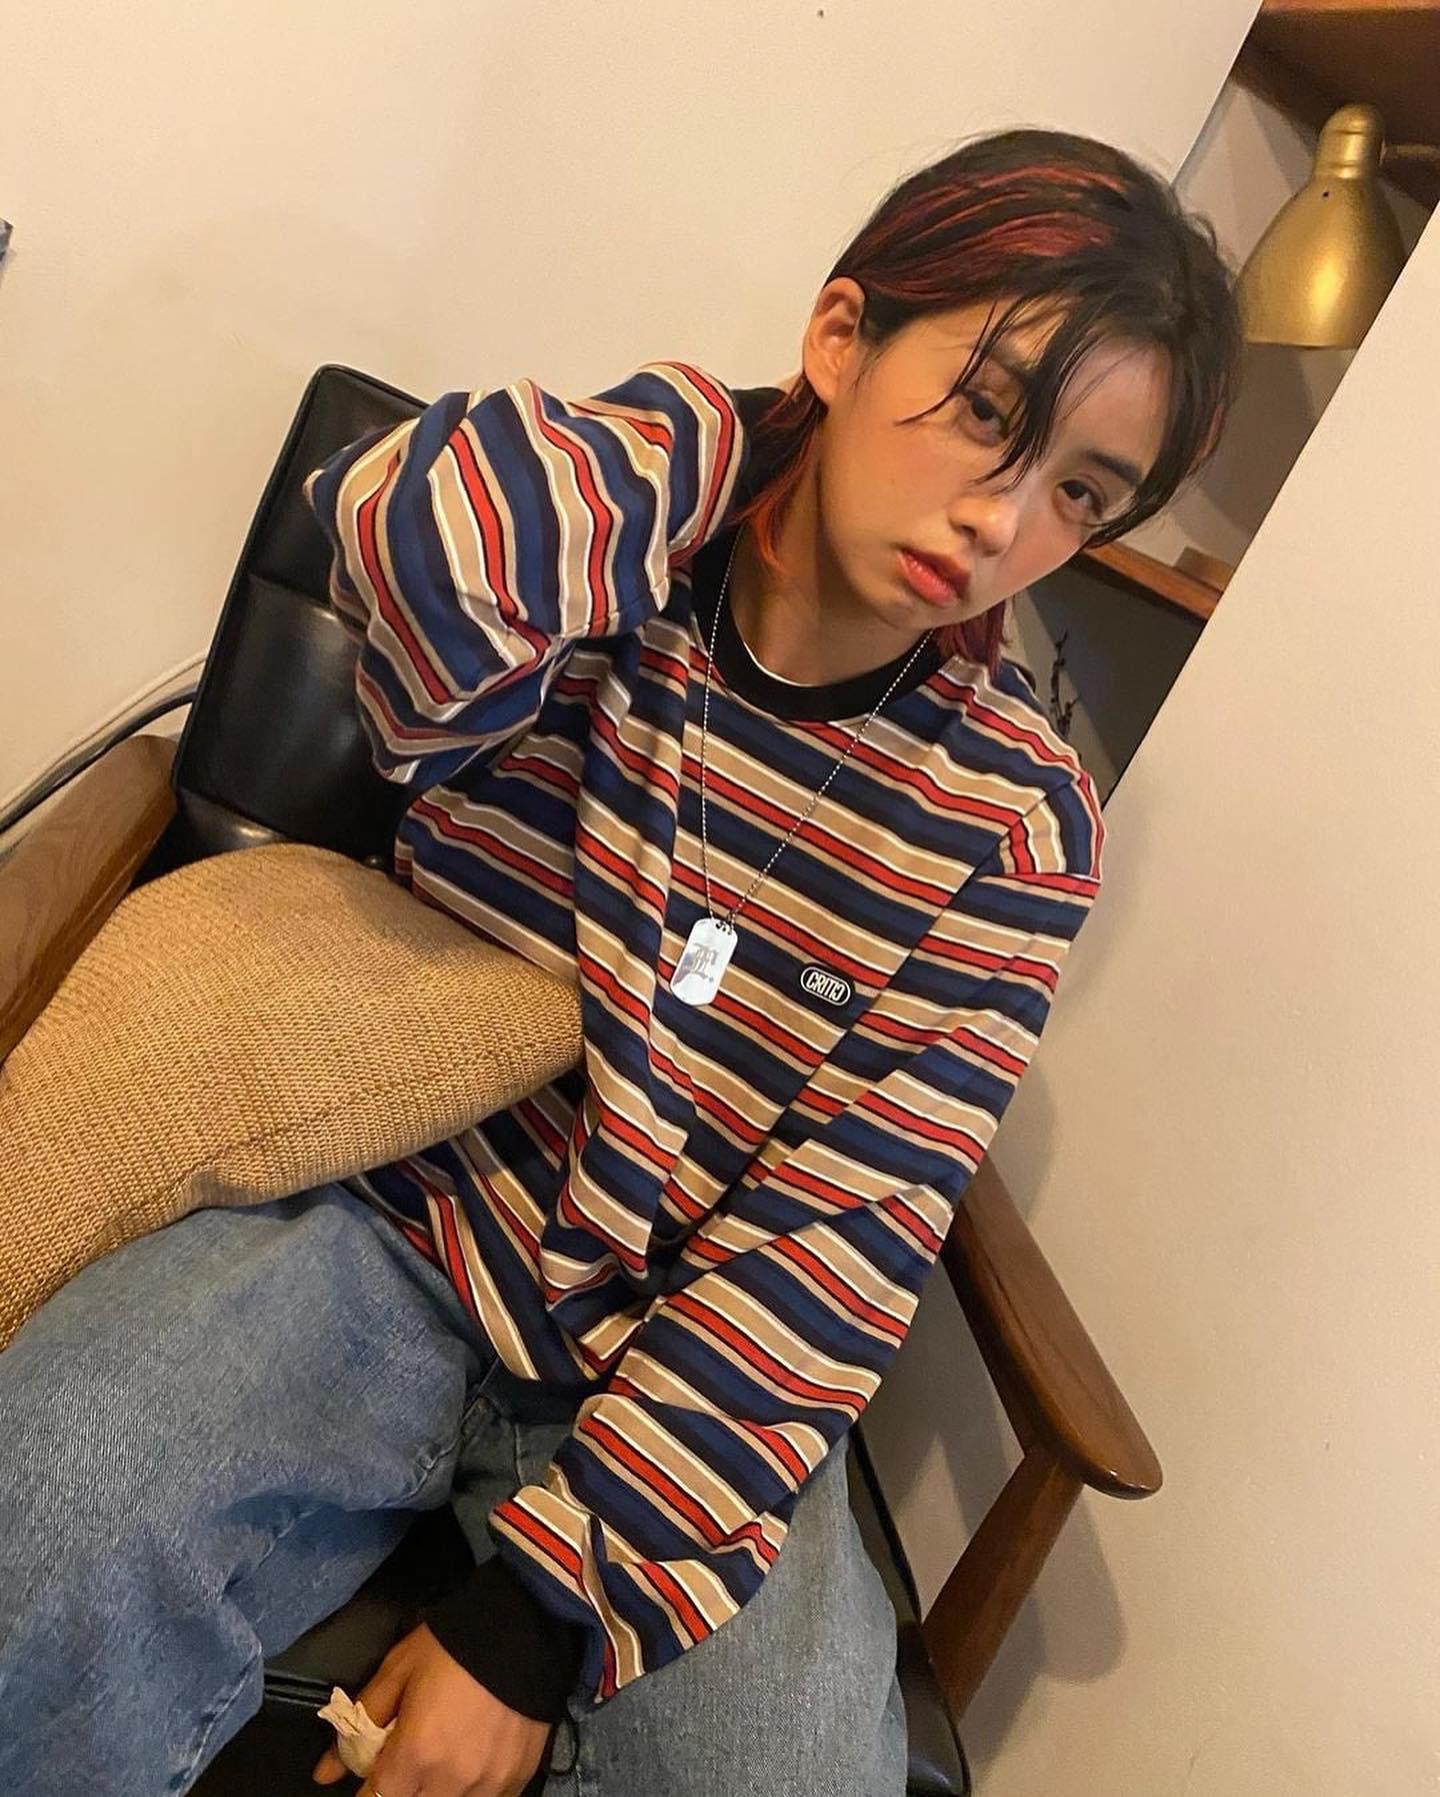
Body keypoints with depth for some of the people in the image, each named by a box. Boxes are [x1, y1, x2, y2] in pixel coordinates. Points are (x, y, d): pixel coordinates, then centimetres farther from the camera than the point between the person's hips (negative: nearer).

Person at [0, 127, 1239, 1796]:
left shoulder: (1017, 821, -5)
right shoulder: (592, 586, -5)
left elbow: (842, 1241, -10)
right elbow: (424, 549, -31)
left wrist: (536, 1611, -14)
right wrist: (710, 431, -11)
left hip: (685, 1360, 2)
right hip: (390, 1225, 0)